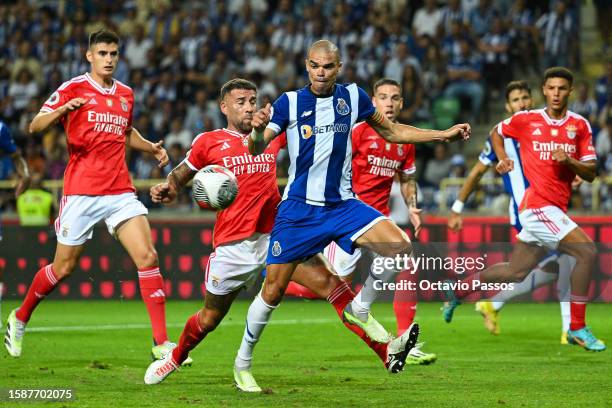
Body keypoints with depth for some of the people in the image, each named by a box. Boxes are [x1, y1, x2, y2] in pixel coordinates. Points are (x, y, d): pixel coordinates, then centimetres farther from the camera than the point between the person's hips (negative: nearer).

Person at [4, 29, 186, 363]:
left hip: (120, 191, 4)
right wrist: (63, 109, -29)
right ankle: (19, 319, 29)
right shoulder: (73, 88, -4)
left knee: (147, 257, -11)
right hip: (81, 191, -4)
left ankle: (161, 342, -10)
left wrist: (151, 147, 14)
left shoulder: (125, 94, 13)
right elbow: (34, 126, -10)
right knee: (63, 267, 3)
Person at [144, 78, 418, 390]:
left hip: (275, 235, 2)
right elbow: (181, 174, 15)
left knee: (329, 282, -17)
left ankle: (385, 351, -25)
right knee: (208, 320, 10)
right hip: (232, 245, -2)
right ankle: (175, 358, 42)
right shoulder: (208, 142, 3)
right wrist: (168, 189, -6)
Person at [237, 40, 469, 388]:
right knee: (273, 291, -3)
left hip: (343, 205, 2)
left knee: (401, 247, -20)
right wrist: (258, 129, -35)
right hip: (298, 210, -2)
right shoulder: (289, 102, -5)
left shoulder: (353, 96, 3)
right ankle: (244, 358, 19)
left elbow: (391, 131, 16)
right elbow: (256, 149, -11)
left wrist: (444, 135, 11)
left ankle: (360, 309, 3)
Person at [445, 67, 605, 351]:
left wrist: (569, 160, -15)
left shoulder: (580, 126, 6)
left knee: (516, 272, 15)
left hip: (555, 209, 5)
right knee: (587, 251, -19)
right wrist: (503, 159, 4)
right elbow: (496, 133, 19)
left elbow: (590, 173, 3)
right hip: (537, 203, -5)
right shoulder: (526, 120, -1)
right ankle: (577, 328, -12)